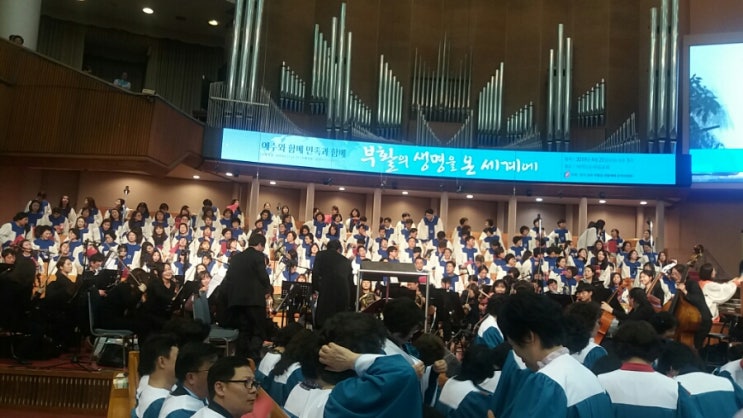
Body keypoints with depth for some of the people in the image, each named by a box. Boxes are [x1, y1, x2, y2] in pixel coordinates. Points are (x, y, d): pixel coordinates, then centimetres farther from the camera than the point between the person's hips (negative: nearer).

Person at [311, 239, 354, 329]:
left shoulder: (321, 255, 15)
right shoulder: (346, 261, 20)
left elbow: (316, 272, 2)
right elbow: (350, 281, 21)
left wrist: (315, 288, 6)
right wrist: (351, 301, 26)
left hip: (326, 291, -2)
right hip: (343, 293, 3)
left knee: (322, 319, 2)